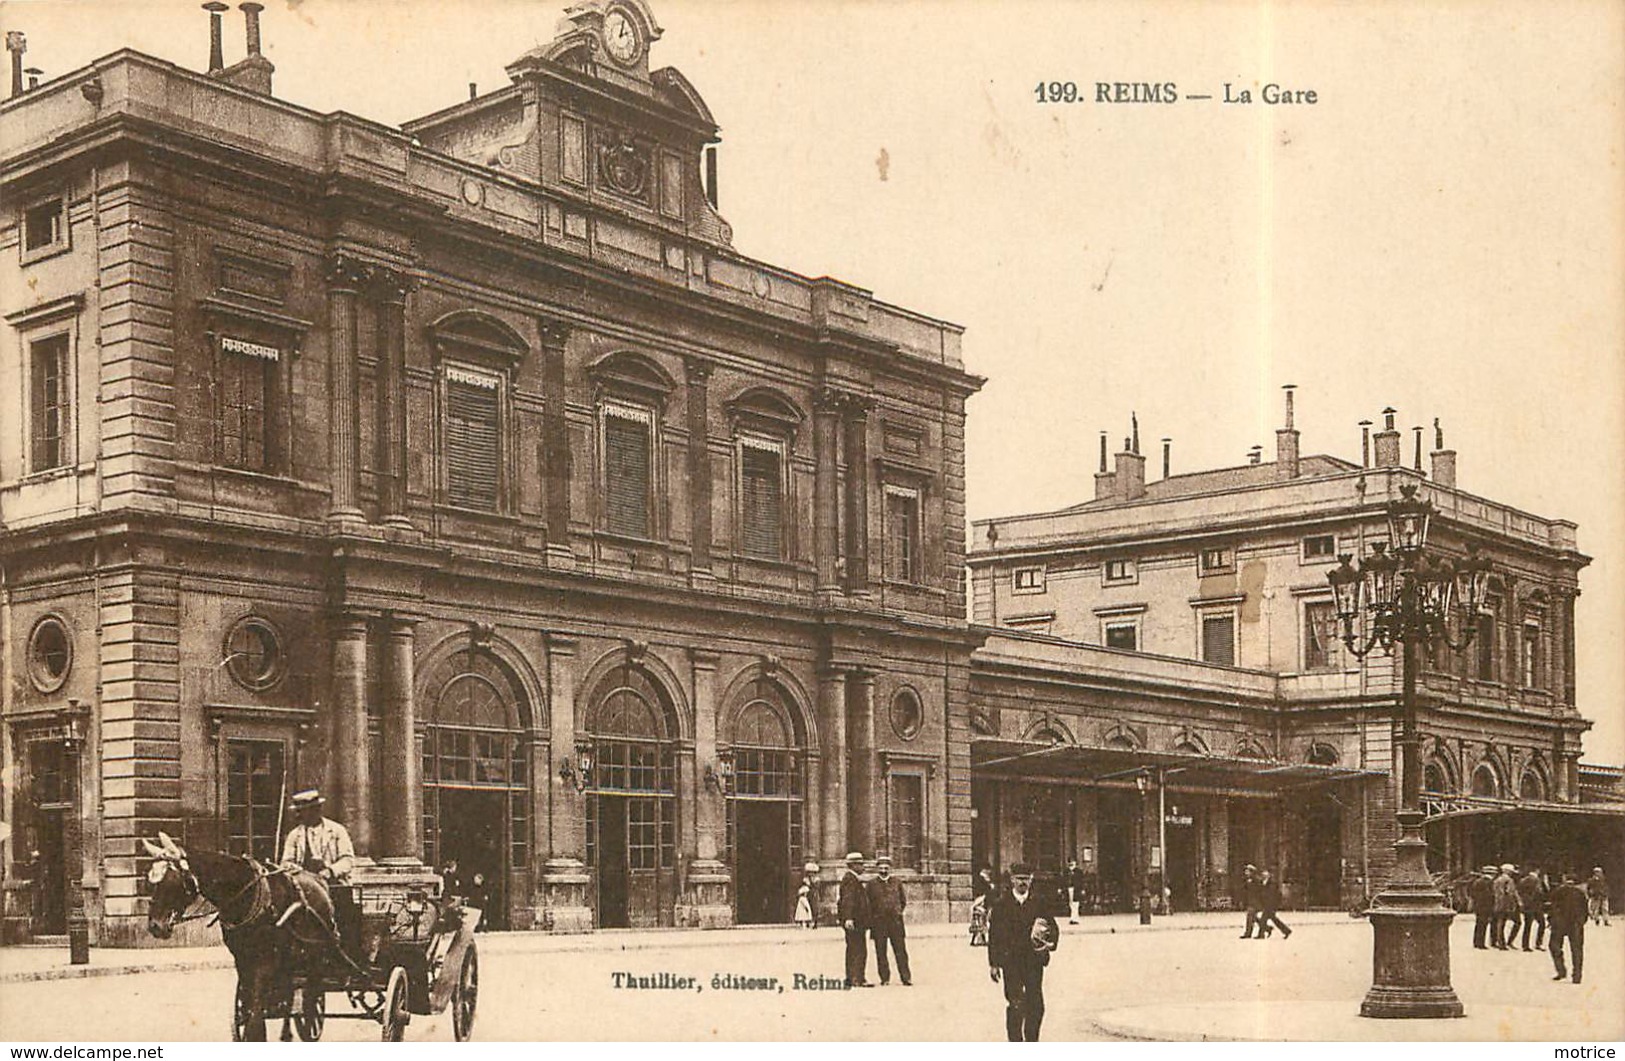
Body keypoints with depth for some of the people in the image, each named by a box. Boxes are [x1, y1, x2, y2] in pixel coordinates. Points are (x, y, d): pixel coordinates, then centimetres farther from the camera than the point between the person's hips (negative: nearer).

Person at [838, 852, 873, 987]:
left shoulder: (854, 879, 21)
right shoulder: (849, 879, -13)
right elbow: (848, 900, -23)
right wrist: (848, 918, -31)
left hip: (855, 921, 11)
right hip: (854, 920, -11)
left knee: (853, 951, 13)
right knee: (859, 951, -11)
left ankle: (851, 979, 17)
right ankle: (858, 979, -13)